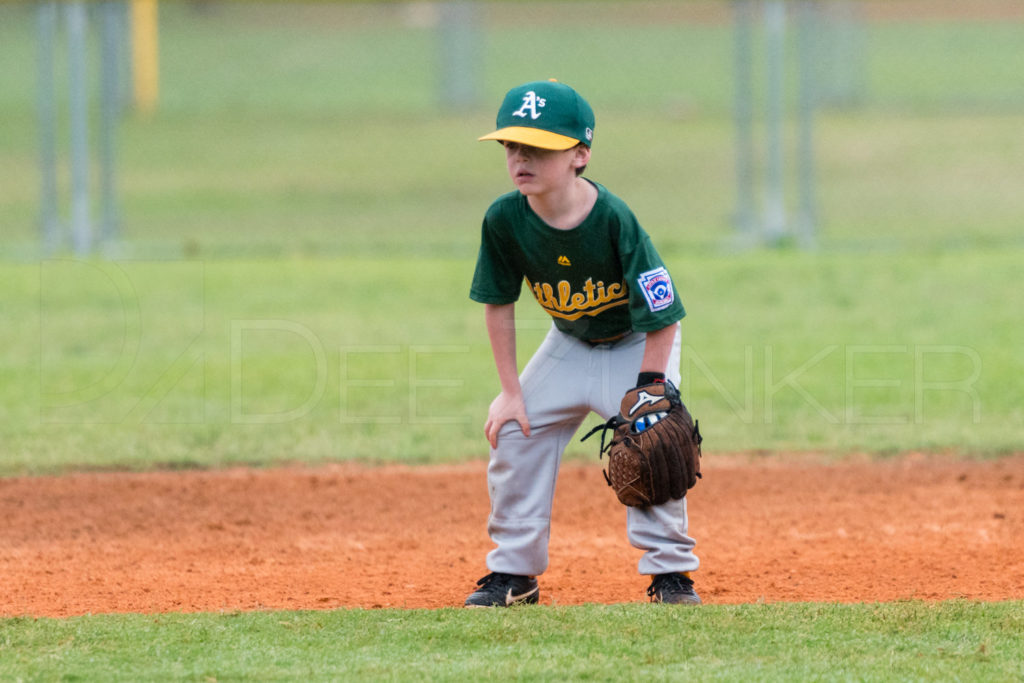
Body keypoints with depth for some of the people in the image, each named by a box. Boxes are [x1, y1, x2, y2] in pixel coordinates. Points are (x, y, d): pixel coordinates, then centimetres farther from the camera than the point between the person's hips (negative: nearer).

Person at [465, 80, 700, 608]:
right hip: (569, 344, 5)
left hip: (638, 344, -5)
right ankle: (515, 573, 9)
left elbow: (662, 316, -28)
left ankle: (670, 573, -5)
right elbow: (497, 303, -6)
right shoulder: (504, 220, -22)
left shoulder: (614, 220, -34)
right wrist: (510, 390, -9)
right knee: (512, 431, -4)